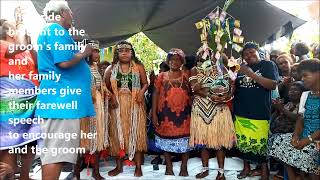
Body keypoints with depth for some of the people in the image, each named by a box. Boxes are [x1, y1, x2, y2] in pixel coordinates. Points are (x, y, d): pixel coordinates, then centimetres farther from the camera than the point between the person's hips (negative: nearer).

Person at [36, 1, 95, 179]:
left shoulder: (50, 31, 24)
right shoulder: (56, 30, -9)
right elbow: (65, 62, -22)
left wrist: (82, 54, 23)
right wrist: (84, 53, -4)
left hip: (59, 97, 11)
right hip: (62, 98, -11)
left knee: (52, 151, 15)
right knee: (57, 153, -7)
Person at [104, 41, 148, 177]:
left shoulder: (138, 67, 5)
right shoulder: (111, 68, 7)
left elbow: (145, 83, 4)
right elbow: (105, 86, 5)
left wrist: (142, 92, -16)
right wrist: (111, 96, -11)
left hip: (135, 105, -1)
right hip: (117, 105, 2)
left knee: (136, 133, 0)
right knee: (117, 133, 5)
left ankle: (138, 166, 9)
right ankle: (119, 166, 19)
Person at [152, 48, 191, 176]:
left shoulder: (186, 77, 6)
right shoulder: (162, 77, 5)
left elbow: (191, 94, 5)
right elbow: (155, 94, 2)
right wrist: (154, 114, -4)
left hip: (183, 114, 0)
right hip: (166, 114, 0)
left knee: (185, 140, 4)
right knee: (167, 139, 8)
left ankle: (184, 167, 20)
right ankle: (169, 166, 24)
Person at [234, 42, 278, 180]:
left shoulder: (267, 65, 1)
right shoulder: (242, 67, 14)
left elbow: (273, 85, -13)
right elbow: (234, 86, 19)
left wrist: (251, 74, -19)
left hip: (260, 113, -4)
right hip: (241, 112, 4)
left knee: (261, 143, -1)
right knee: (243, 142, 10)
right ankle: (246, 168, 28)